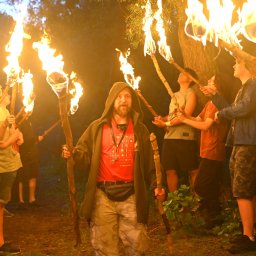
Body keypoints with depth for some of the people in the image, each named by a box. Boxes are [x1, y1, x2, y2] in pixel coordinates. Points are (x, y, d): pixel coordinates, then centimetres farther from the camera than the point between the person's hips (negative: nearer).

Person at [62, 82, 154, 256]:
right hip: (103, 195, -1)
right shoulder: (98, 127, 4)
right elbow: (84, 153, 2)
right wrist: (72, 154, -19)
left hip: (131, 195, 1)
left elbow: (148, 162, 7)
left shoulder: (140, 129, 8)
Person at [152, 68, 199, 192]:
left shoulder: (190, 93, -1)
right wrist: (162, 119, 2)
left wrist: (166, 124, -12)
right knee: (170, 170, 4)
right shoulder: (175, 95, 22)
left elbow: (186, 116, -11)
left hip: (185, 137, -7)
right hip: (169, 137, 7)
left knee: (193, 170, -4)